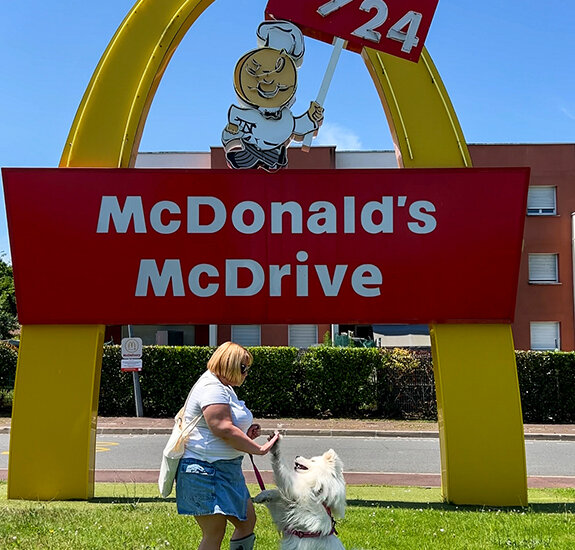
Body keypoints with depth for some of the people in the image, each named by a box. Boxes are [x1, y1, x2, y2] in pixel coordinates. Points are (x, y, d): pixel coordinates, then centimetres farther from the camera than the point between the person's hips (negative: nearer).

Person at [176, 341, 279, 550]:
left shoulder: (224, 388, 17)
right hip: (205, 471, -11)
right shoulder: (212, 388, -17)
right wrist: (259, 449, -20)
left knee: (247, 521, 15)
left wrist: (246, 434, 9)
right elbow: (223, 429, -27)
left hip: (225, 470, 11)